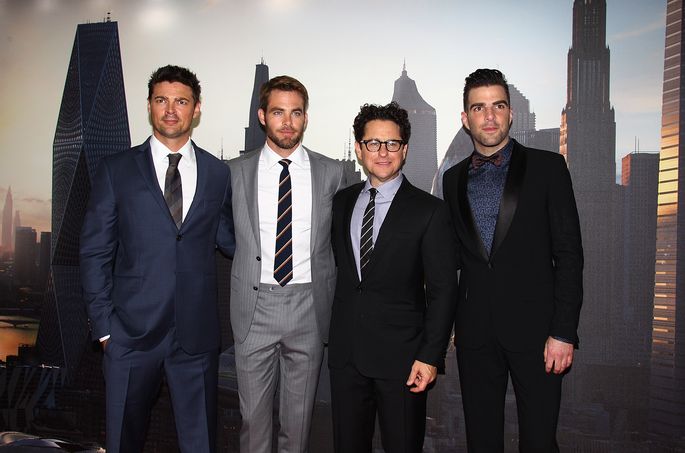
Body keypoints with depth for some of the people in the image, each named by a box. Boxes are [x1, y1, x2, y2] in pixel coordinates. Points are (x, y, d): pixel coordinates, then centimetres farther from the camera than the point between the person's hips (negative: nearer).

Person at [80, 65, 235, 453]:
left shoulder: (219, 174, 5)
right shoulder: (116, 171, 1)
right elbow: (95, 253, 2)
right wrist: (103, 326, -3)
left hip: (197, 333, 1)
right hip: (132, 333, 0)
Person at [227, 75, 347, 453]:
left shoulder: (331, 172, 3)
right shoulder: (236, 171, 2)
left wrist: (334, 304, 6)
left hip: (309, 308, 0)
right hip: (254, 307, 0)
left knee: (299, 416, 14)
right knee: (253, 414, 10)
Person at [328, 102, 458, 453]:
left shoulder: (429, 211, -7)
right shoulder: (342, 201, 8)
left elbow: (443, 290, -8)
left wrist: (431, 356, -13)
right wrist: (335, 331, 10)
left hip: (401, 357, -4)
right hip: (345, 353, 4)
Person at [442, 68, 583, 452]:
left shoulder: (547, 167, -1)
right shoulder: (454, 178, 10)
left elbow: (569, 254, -4)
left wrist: (564, 333, -10)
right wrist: (455, 325, 8)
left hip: (534, 329, -3)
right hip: (475, 332, 3)